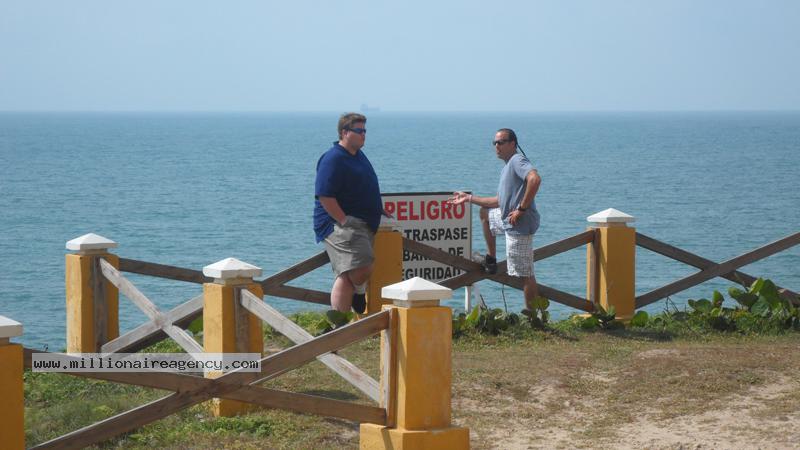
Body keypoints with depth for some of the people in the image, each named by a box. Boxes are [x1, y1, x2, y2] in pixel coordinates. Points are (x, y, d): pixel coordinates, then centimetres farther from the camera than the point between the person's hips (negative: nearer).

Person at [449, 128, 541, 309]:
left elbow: (535, 179, -32)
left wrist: (522, 209, -28)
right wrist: (469, 198, 25)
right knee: (485, 212, 34)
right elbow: (499, 201, 24)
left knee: (525, 273, -7)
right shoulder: (507, 166, 19)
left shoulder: (518, 160, -12)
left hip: (519, 225, -10)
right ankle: (491, 260, 33)